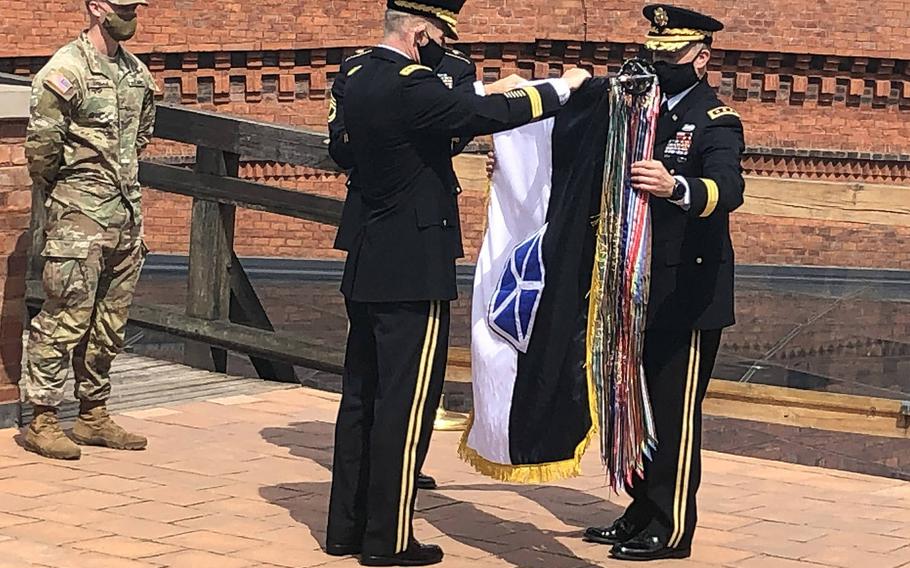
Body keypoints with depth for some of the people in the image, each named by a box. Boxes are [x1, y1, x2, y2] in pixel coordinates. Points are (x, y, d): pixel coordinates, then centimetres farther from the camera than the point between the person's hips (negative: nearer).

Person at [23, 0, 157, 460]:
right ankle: (42, 421, -1)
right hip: (79, 216, -8)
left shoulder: (137, 73, 13)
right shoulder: (65, 71, -11)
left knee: (110, 323, 12)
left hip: (126, 215, 8)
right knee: (65, 318, -7)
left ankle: (93, 415, 20)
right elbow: (41, 145, -11)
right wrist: (54, 196, 0)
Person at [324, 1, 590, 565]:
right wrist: (560, 89, -11)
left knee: (362, 396, 14)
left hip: (367, 268, 9)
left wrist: (489, 95, 16)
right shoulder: (408, 85, -18)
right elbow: (489, 115, -22)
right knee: (407, 404, -2)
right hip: (413, 272, -9)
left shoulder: (360, 82, 10)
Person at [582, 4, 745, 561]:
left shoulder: (717, 121, -11)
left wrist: (675, 187, -51)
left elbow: (728, 189, -29)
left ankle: (672, 529, 6)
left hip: (688, 295, -8)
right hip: (641, 288, 8)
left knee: (677, 410, -2)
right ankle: (643, 513, 25)